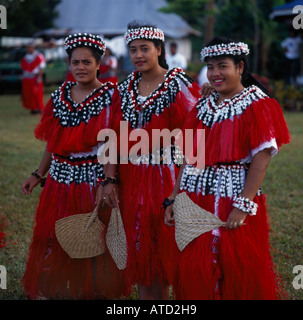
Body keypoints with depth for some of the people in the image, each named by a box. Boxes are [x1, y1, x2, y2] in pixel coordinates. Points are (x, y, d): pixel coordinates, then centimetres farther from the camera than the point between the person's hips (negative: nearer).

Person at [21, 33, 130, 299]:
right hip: (61, 178, 5)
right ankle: (61, 290, 24)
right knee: (57, 243, 10)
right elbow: (53, 142, 14)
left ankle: (96, 291, 20)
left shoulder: (109, 95, -8)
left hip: (94, 180, -5)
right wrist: (39, 175, 14)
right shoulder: (60, 95, 7)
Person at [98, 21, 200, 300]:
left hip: (166, 176, -5)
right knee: (139, 248, 12)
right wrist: (110, 179, -3)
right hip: (132, 178, 5)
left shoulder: (178, 85, -8)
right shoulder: (125, 88, 8)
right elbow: (115, 138, 6)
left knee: (163, 249, 3)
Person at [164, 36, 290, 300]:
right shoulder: (202, 108, 13)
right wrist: (174, 199, 5)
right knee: (193, 272, 7)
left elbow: (261, 158, -14)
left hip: (234, 195, -5)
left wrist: (243, 206, -21)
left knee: (240, 275, 2)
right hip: (196, 199, 6)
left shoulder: (257, 106, -5)